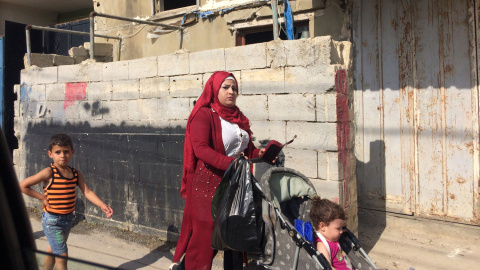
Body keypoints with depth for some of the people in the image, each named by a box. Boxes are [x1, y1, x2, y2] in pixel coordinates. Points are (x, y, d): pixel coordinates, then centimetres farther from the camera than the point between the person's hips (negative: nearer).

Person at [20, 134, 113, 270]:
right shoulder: (49, 173, -16)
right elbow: (23, 185, -15)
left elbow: (87, 191, -7)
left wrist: (102, 205, -20)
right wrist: (42, 198, -14)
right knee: (62, 254, -5)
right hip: (52, 220, -6)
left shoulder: (75, 173, 0)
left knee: (53, 250, 24)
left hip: (68, 218, 6)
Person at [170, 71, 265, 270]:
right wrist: (230, 163, -30)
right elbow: (200, 148, -21)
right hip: (208, 183, -6)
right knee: (206, 233, 0)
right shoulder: (204, 115, -9)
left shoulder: (238, 117, 14)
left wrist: (259, 153, -4)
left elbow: (246, 147, 18)